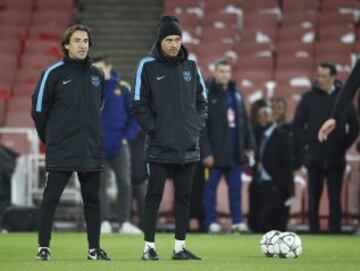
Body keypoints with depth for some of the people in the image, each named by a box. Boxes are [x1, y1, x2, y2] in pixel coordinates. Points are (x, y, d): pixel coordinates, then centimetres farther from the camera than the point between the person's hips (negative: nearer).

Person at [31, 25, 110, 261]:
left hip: (92, 150, 4)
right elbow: (39, 109, -1)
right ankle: (44, 247, 1)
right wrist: (50, 139, 5)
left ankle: (95, 249, 14)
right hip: (61, 152, -4)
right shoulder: (54, 74, -5)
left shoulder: (97, 75, 10)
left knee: (92, 200, 7)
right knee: (51, 198, -3)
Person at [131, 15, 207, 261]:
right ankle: (149, 247, 2)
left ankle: (180, 247, 12)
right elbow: (139, 104, -4)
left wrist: (198, 126, 4)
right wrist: (153, 128, -10)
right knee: (154, 196, -2)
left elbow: (202, 100, 15)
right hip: (160, 146, -4)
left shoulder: (190, 66, 8)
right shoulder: (148, 66, -4)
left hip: (188, 146, 4)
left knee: (184, 196, 6)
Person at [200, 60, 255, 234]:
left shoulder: (236, 94, 11)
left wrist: (249, 145, 10)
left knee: (235, 187, 7)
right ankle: (211, 222, 6)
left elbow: (244, 122, 16)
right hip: (215, 152, -5)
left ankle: (237, 221, 11)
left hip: (235, 152, 5)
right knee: (211, 187, 1)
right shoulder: (207, 95, -8)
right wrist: (205, 152, -17)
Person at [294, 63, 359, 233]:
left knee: (335, 198, 1)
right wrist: (305, 143, -2)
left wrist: (345, 144, 3)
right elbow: (298, 123, 6)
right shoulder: (309, 98, 3)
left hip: (336, 157, 0)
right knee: (314, 198, 2)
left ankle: (335, 231, 3)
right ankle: (313, 230, 6)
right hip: (314, 157, 0)